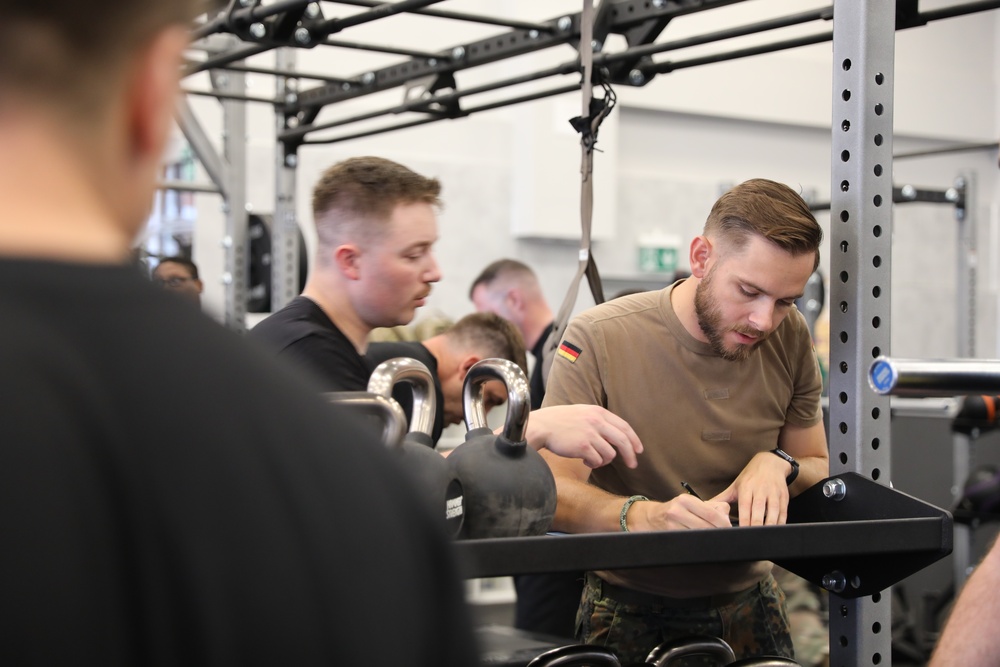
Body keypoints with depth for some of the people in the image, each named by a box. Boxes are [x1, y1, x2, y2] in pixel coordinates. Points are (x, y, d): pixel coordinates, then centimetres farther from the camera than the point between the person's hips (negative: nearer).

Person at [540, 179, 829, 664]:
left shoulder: (790, 339, -4)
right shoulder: (599, 339, -18)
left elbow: (821, 472, 7)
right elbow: (550, 490, -22)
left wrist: (779, 464, -17)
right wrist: (642, 515, -41)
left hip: (747, 607, 4)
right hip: (631, 615, -3)